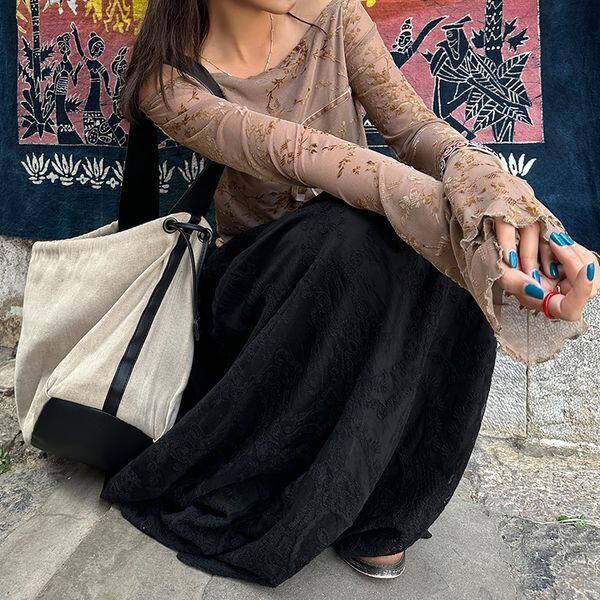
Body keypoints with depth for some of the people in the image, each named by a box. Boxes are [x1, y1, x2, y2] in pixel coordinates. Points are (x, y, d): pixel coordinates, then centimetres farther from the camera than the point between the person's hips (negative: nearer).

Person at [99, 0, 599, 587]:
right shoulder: (171, 83, -12)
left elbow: (414, 127, -13)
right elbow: (295, 153, -28)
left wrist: (491, 193, -36)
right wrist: (446, 214, -42)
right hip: (255, 281, -3)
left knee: (460, 257, -29)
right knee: (353, 238, -36)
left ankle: (375, 502, -13)